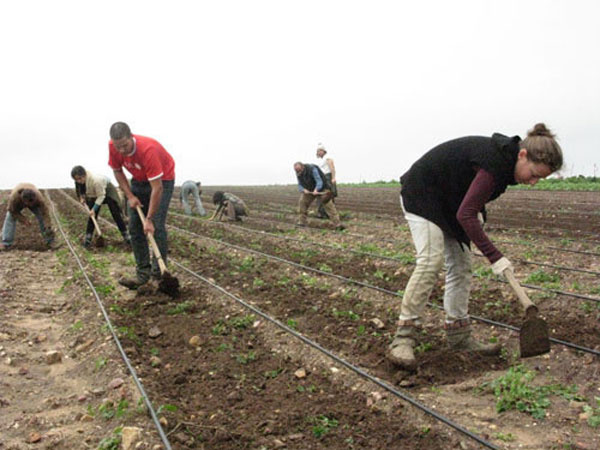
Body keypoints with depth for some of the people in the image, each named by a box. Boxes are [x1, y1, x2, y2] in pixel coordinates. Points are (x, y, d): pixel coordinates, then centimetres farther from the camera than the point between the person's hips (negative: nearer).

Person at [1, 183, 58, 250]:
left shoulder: (39, 197, -44)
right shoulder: (14, 197, -43)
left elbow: (45, 213, -42)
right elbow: (12, 211, -25)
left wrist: (48, 228, -50)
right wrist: (23, 219, -35)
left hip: (34, 203, 0)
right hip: (18, 203, 0)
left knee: (42, 218, -16)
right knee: (10, 218, -16)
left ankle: (50, 241, -6)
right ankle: (6, 244, -10)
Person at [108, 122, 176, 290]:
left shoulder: (148, 149, -38)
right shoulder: (113, 147, -20)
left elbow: (157, 188, -35)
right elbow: (117, 171, 1)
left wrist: (149, 219, -33)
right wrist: (130, 196, -11)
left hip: (162, 179, -6)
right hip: (139, 180, 6)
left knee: (156, 226, -15)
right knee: (134, 227, -2)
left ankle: (158, 273, -5)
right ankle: (143, 272, 2)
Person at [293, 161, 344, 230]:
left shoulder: (312, 169, -30)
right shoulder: (298, 173, -10)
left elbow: (319, 182, -30)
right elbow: (300, 185, -3)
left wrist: (316, 190, -47)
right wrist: (304, 190, -25)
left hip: (321, 188, -6)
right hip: (309, 190, 6)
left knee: (328, 204, -17)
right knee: (302, 202, -8)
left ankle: (338, 225, -22)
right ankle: (301, 222, 3)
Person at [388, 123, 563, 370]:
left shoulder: (503, 155, -3)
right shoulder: (495, 162, -31)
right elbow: (466, 214, -32)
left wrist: (477, 213, -1)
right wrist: (494, 256, -34)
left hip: (448, 200, 10)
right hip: (421, 193, -9)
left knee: (461, 264, 5)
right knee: (430, 261, -21)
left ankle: (459, 335, 13)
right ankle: (403, 339, -20)